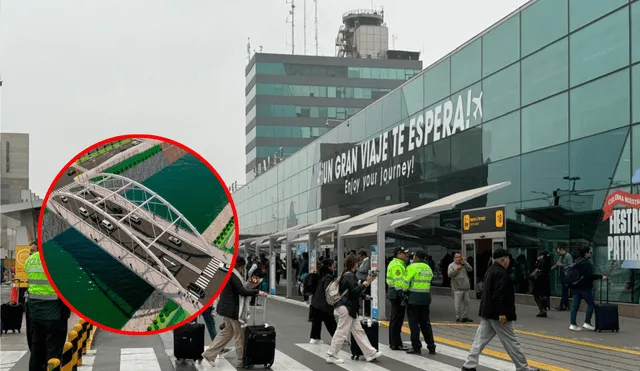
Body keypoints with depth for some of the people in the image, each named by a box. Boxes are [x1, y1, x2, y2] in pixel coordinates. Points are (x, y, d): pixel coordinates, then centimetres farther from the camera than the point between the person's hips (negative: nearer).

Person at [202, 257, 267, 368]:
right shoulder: (233, 276, -18)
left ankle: (209, 354, 17)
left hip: (226, 307, 10)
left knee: (227, 331, 18)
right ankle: (242, 361, 9)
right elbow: (242, 291, -24)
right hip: (232, 309, -10)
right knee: (240, 334, 1)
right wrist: (257, 292, -16)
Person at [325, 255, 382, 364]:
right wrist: (364, 284, -13)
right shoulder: (350, 276, -16)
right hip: (346, 308, -11)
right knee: (342, 332, -4)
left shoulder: (347, 275, 14)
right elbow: (354, 291, -23)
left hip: (348, 307, 11)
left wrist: (366, 282, 13)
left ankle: (370, 353, 12)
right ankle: (332, 356, 2)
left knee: (358, 331, 10)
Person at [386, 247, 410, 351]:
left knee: (394, 319, 16)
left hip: (394, 294, 11)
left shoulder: (395, 264, 18)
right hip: (398, 294, -11)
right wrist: (402, 296, -22)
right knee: (397, 320, -7)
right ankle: (396, 344, -5)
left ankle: (392, 342, 24)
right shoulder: (397, 265, -16)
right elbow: (399, 282, -22)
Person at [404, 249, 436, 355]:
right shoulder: (428, 268, 11)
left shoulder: (412, 267, -11)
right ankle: (431, 347, 13)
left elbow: (405, 283, -12)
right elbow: (428, 281, 10)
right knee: (425, 322, 13)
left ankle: (416, 347, 3)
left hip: (414, 298, -6)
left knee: (414, 322, 2)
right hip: (426, 298, 6)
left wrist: (404, 291, 5)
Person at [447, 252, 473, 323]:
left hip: (466, 287, 5)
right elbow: (449, 274, -8)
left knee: (466, 302, 6)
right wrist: (456, 270, -20)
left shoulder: (464, 265, 15)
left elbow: (470, 269, 0)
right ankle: (458, 317, -2)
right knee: (458, 303, -7)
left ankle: (465, 316, 13)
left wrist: (464, 262, -6)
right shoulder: (451, 265, 4)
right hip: (457, 288, -5)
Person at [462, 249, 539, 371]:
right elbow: (499, 294, -25)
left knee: (480, 340, 7)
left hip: (487, 312, 9)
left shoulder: (491, 270, 15)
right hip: (497, 313, -9)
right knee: (511, 341, 0)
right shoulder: (501, 273, -17)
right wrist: (502, 313, -25)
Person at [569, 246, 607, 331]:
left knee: (575, 305, 6)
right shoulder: (586, 263, -14)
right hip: (584, 288, -9)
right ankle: (587, 323, -2)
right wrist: (601, 277, -14)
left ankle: (573, 324, 3)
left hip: (575, 287, 9)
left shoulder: (576, 262, 15)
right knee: (591, 304, 2)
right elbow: (590, 275, -21)